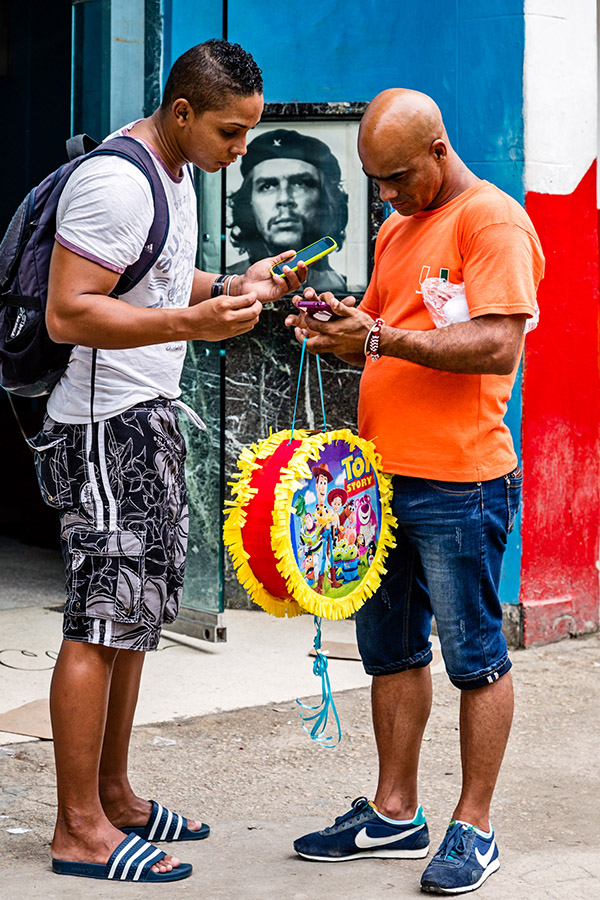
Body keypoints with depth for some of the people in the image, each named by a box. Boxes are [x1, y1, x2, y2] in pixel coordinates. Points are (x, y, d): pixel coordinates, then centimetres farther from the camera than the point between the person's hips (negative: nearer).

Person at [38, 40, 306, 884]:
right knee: (102, 622, -6)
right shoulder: (114, 181, -18)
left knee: (139, 612, 14)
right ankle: (79, 830, 2)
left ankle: (113, 795, 25)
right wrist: (192, 322, -29)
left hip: (152, 419, 10)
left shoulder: (176, 174, 14)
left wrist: (231, 286, 11)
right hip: (104, 426, -10)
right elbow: (68, 314, -24)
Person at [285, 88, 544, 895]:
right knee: (391, 649, 14)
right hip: (383, 472, 9)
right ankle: (395, 813, 25)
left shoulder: (493, 220, -9)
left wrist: (381, 337, -23)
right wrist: (341, 328, 1)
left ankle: (474, 827, 12)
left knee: (474, 656, 2)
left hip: (459, 482, -9)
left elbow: (498, 346, -20)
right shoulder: (396, 231, 18)